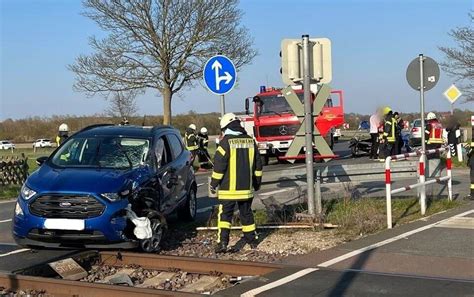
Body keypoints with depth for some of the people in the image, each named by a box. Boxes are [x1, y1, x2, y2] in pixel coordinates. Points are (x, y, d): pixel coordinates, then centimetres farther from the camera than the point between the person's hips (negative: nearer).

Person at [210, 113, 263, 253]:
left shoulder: (226, 142, -12)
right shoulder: (250, 141, 6)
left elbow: (219, 165, -13)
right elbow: (258, 164, 13)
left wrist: (213, 183, -4)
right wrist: (257, 182, 23)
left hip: (229, 188, -5)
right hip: (246, 187, 5)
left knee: (225, 214, -2)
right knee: (246, 213, 17)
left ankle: (223, 242, -11)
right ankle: (252, 240, 25)